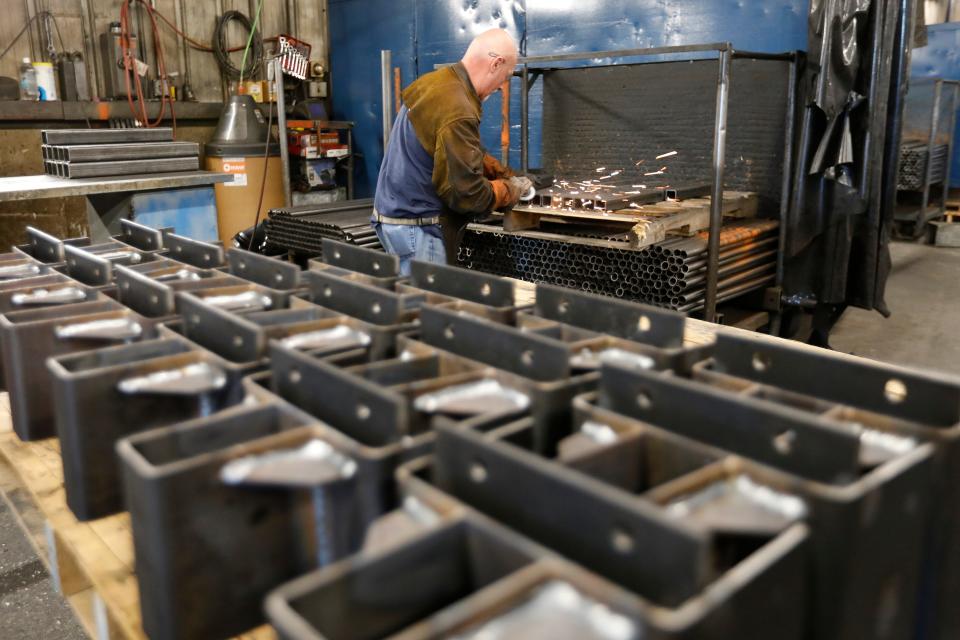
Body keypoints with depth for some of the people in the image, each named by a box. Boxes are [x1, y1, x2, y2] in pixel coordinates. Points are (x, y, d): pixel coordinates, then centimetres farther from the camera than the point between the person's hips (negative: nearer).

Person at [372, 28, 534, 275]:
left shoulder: (435, 81, 6)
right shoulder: (457, 112, -24)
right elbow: (467, 193, -22)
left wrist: (502, 172, 10)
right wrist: (510, 190, -4)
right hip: (417, 227, -10)